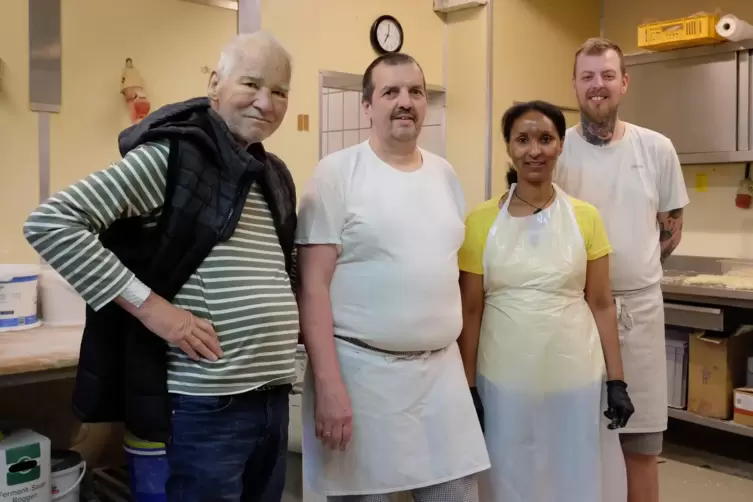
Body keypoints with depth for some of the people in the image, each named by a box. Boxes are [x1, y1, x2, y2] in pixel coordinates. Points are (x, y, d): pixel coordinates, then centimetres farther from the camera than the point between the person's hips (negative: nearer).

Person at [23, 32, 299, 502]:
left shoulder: (275, 174, 11)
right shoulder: (172, 154, -11)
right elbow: (50, 222, -16)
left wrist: (286, 320, 8)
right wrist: (149, 306, -20)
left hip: (272, 394, 7)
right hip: (209, 402, -7)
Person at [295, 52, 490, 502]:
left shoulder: (445, 174, 10)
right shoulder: (338, 172, -7)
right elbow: (313, 286, -12)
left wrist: (463, 361, 14)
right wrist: (328, 385, -17)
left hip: (441, 369, 5)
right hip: (361, 368, -5)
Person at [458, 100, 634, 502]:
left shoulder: (585, 218, 0)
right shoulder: (481, 222, -3)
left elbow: (601, 305, 3)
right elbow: (471, 312, 0)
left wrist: (616, 381, 0)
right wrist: (468, 387, 0)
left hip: (576, 376, 1)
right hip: (504, 379, 0)